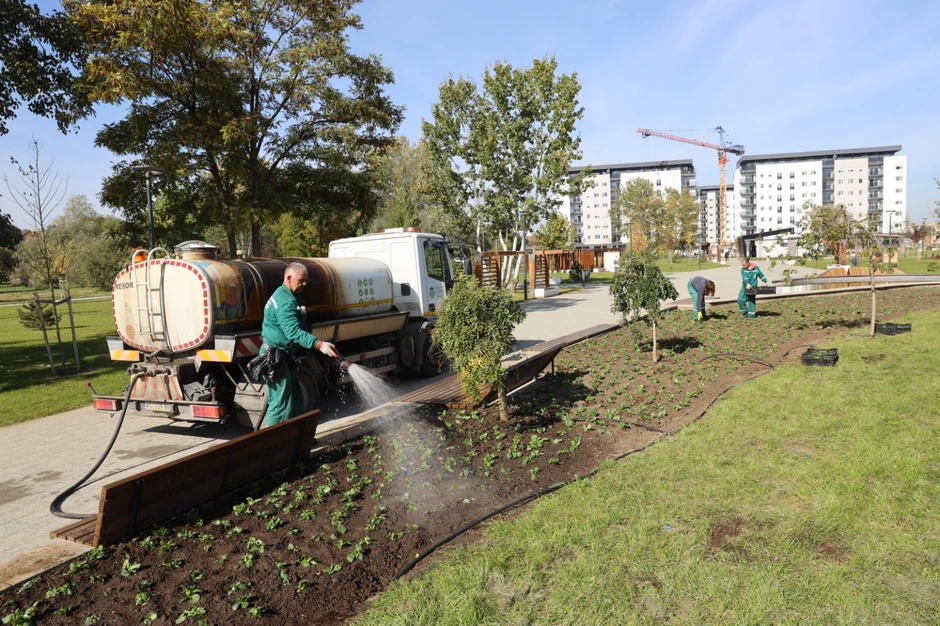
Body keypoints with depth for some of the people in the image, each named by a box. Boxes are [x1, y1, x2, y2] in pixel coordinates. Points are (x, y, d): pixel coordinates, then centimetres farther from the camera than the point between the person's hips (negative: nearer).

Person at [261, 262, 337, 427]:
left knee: (294, 398, 17)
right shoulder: (285, 302, -23)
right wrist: (319, 345, -41)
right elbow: (294, 332, -34)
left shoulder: (290, 297, 13)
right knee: (281, 403, -8)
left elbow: (299, 326, 23)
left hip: (285, 357, 11)